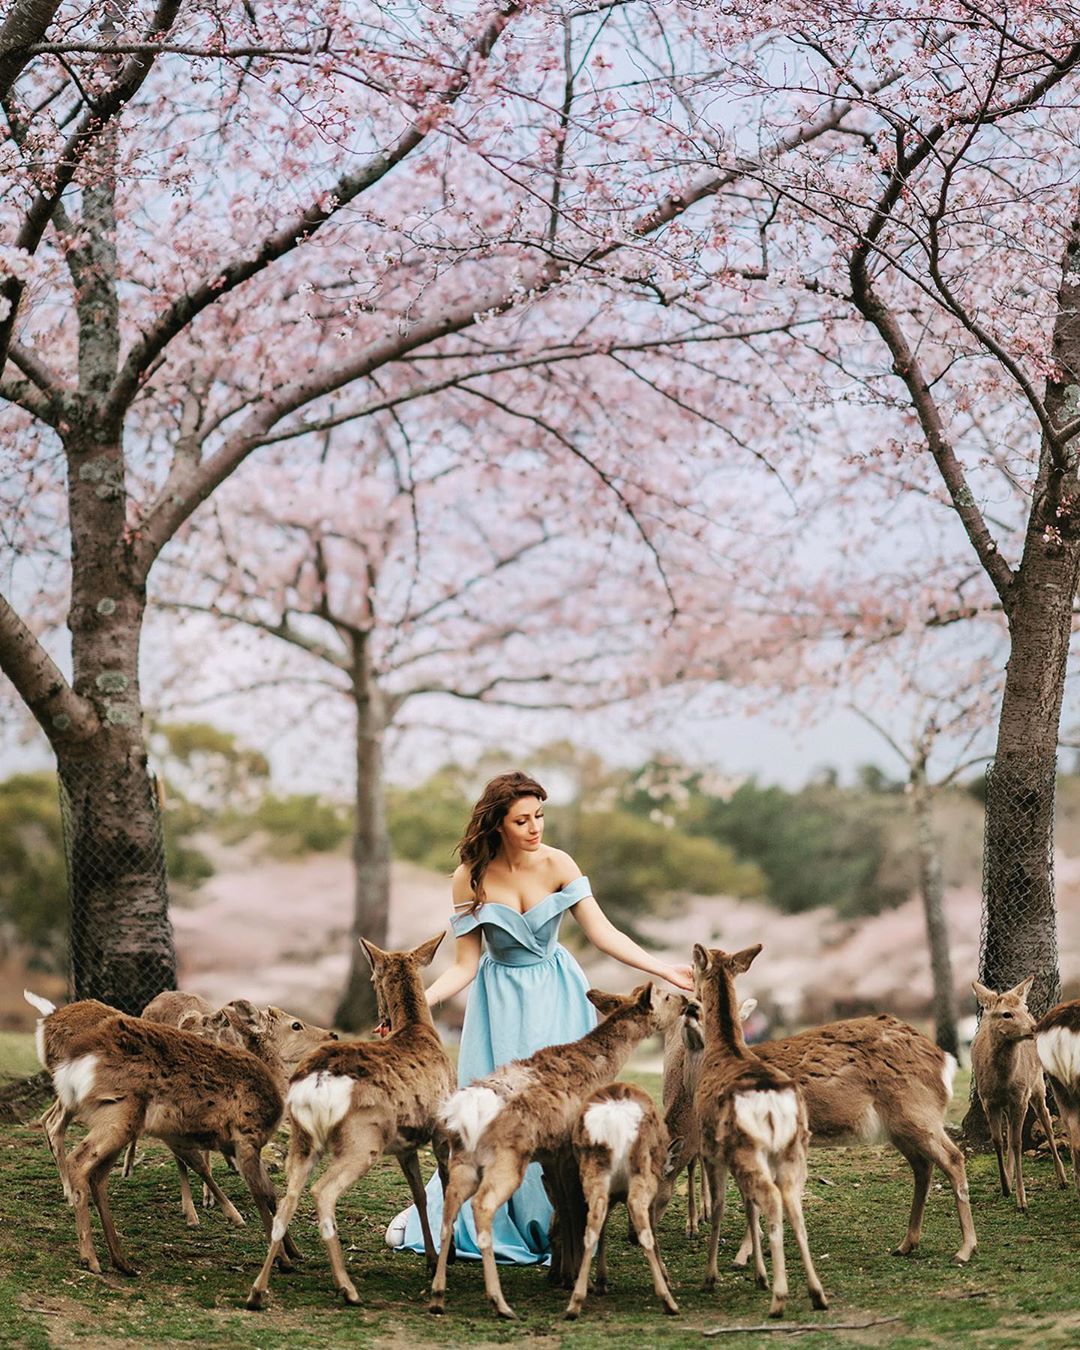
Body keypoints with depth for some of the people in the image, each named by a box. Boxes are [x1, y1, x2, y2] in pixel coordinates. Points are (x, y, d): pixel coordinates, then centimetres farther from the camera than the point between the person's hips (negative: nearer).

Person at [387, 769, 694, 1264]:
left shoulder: (556, 864, -11)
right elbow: (465, 966, -8)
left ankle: (554, 1225, 6)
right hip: (499, 999, 0)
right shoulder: (470, 878, -11)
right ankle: (432, 1212, 18)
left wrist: (664, 969, -18)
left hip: (555, 997, 1)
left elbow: (602, 933, -10)